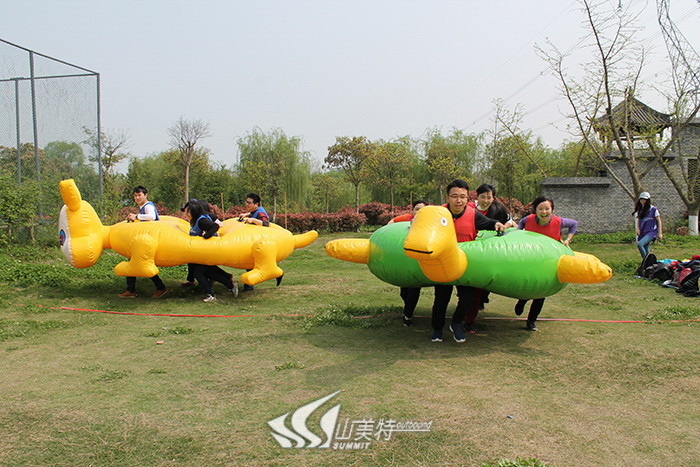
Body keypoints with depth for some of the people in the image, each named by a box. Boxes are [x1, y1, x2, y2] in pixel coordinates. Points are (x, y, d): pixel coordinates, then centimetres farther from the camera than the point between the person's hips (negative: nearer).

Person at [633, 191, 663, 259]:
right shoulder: (640, 209, 10)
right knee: (646, 251, 10)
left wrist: (660, 233, -11)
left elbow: (659, 221, -5)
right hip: (643, 233, 6)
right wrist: (637, 229, -3)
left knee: (640, 244, -26)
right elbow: (638, 220, 15)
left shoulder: (653, 209, -6)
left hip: (651, 232, -6)